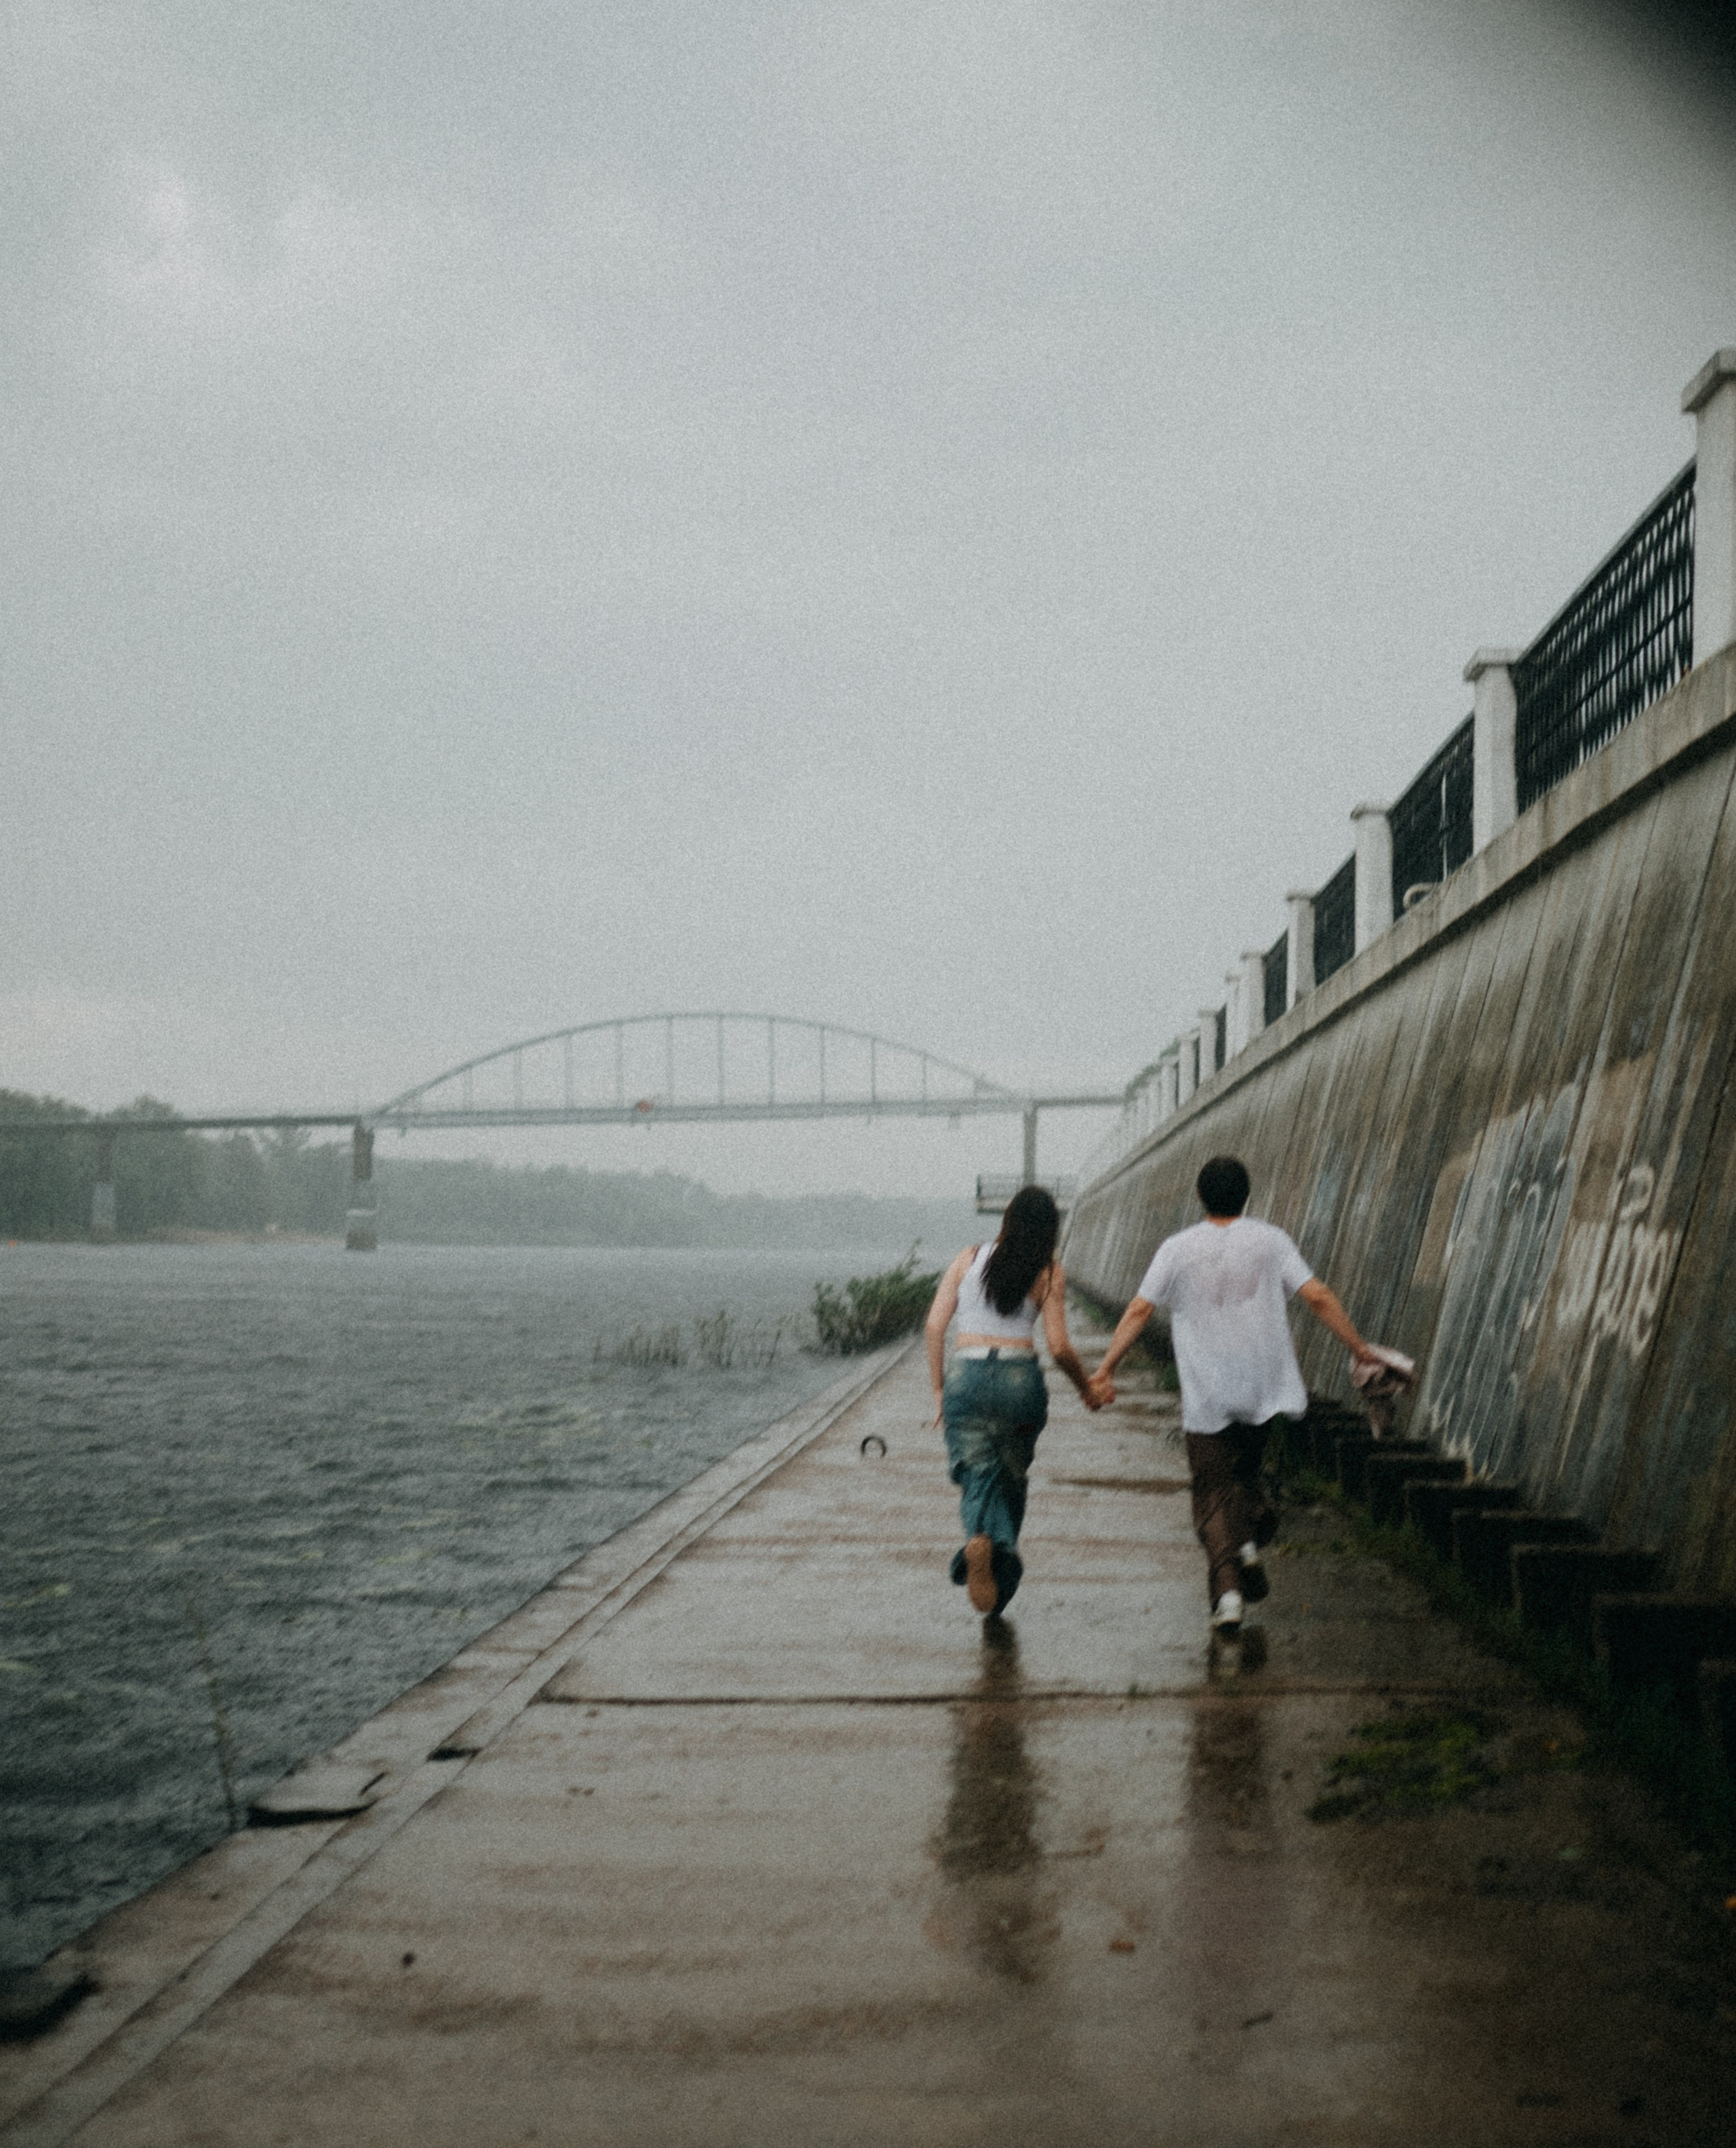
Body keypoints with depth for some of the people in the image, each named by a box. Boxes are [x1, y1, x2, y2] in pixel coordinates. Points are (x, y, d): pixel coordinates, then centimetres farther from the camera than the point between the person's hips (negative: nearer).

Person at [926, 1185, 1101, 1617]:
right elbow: (1059, 1347, -2)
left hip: (965, 1376, 1)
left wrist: (939, 1388, 10)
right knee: (1011, 1478, 18)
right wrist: (1087, 1386, 15)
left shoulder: (969, 1259, 7)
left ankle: (980, 1539, -33)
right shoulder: (1048, 1274, 2)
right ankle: (1003, 1561, 13)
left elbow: (935, 1325, 3)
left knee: (977, 1476, -2)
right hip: (1020, 1378, -1)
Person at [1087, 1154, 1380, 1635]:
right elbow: (1317, 1298, -4)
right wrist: (1359, 1348, 3)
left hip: (1206, 1398, -1)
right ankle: (1251, 1538, 4)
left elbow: (1139, 1311, -4)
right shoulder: (1270, 1241, 2)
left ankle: (1228, 1587, -15)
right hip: (1262, 1389, 2)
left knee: (1213, 1496, 1)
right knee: (1244, 1472, 25)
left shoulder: (1177, 1249, 1)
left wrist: (1106, 1369, -1)